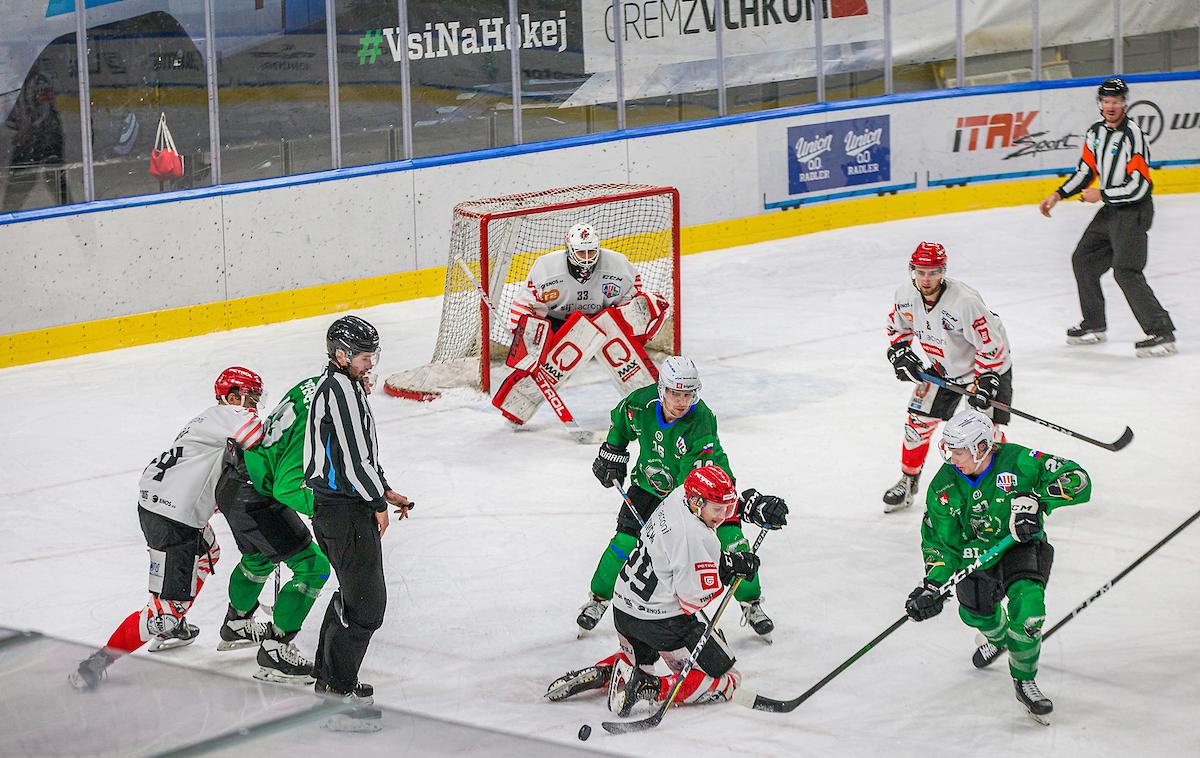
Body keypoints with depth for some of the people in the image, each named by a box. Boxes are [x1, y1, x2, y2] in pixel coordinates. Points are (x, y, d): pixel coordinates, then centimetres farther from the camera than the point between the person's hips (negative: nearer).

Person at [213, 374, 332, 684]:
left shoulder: (312, 386, -2)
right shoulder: (310, 424, -30)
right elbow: (287, 489, -31)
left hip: (234, 481, 10)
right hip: (254, 501, -10)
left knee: (258, 558, 33)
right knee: (314, 567, -5)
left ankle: (236, 625, 56)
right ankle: (274, 652, 0)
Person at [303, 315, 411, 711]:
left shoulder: (335, 385, 14)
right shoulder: (341, 389, -19)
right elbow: (353, 458, -22)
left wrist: (385, 491, 20)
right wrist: (378, 503, -10)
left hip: (332, 507, 10)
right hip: (346, 512, -10)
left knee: (354, 592, 21)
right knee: (367, 601, -2)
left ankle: (326, 673, 30)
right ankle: (338, 683, 5)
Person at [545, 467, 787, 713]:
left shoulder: (681, 494, -4)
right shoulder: (695, 539, -28)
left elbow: (724, 500, 18)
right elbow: (694, 598, -21)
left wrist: (755, 506, 4)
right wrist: (729, 566, -12)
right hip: (661, 621, -9)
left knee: (638, 662, 38)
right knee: (725, 681, -2)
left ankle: (600, 673, 10)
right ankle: (649, 687, -14)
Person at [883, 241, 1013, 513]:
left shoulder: (964, 302, -34)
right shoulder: (906, 295, -13)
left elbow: (991, 344, -27)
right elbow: (898, 327, 9)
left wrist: (984, 384, -28)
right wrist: (900, 355, -5)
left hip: (988, 367, -6)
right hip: (943, 368, 6)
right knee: (919, 421, 4)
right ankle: (907, 483, 24)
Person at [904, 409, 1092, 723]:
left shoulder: (1018, 461, -24)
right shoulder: (944, 487, -13)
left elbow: (1077, 480, -26)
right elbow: (941, 542, -8)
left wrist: (1034, 499, -40)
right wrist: (932, 585, -23)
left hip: (1021, 546, -3)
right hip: (977, 552, 3)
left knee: (1026, 604, -26)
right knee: (976, 612, -11)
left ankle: (1024, 680, -3)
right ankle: (997, 636, 32)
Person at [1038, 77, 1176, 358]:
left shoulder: (1132, 135, -20)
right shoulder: (1095, 132, 7)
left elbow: (1139, 186, -23)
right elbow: (1085, 171, 17)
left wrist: (1101, 195, -16)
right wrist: (1058, 195, 6)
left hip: (1133, 211, -9)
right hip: (1110, 211, 9)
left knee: (1126, 271, -17)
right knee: (1083, 259, 15)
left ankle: (1162, 333, -15)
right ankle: (1094, 324, 29)